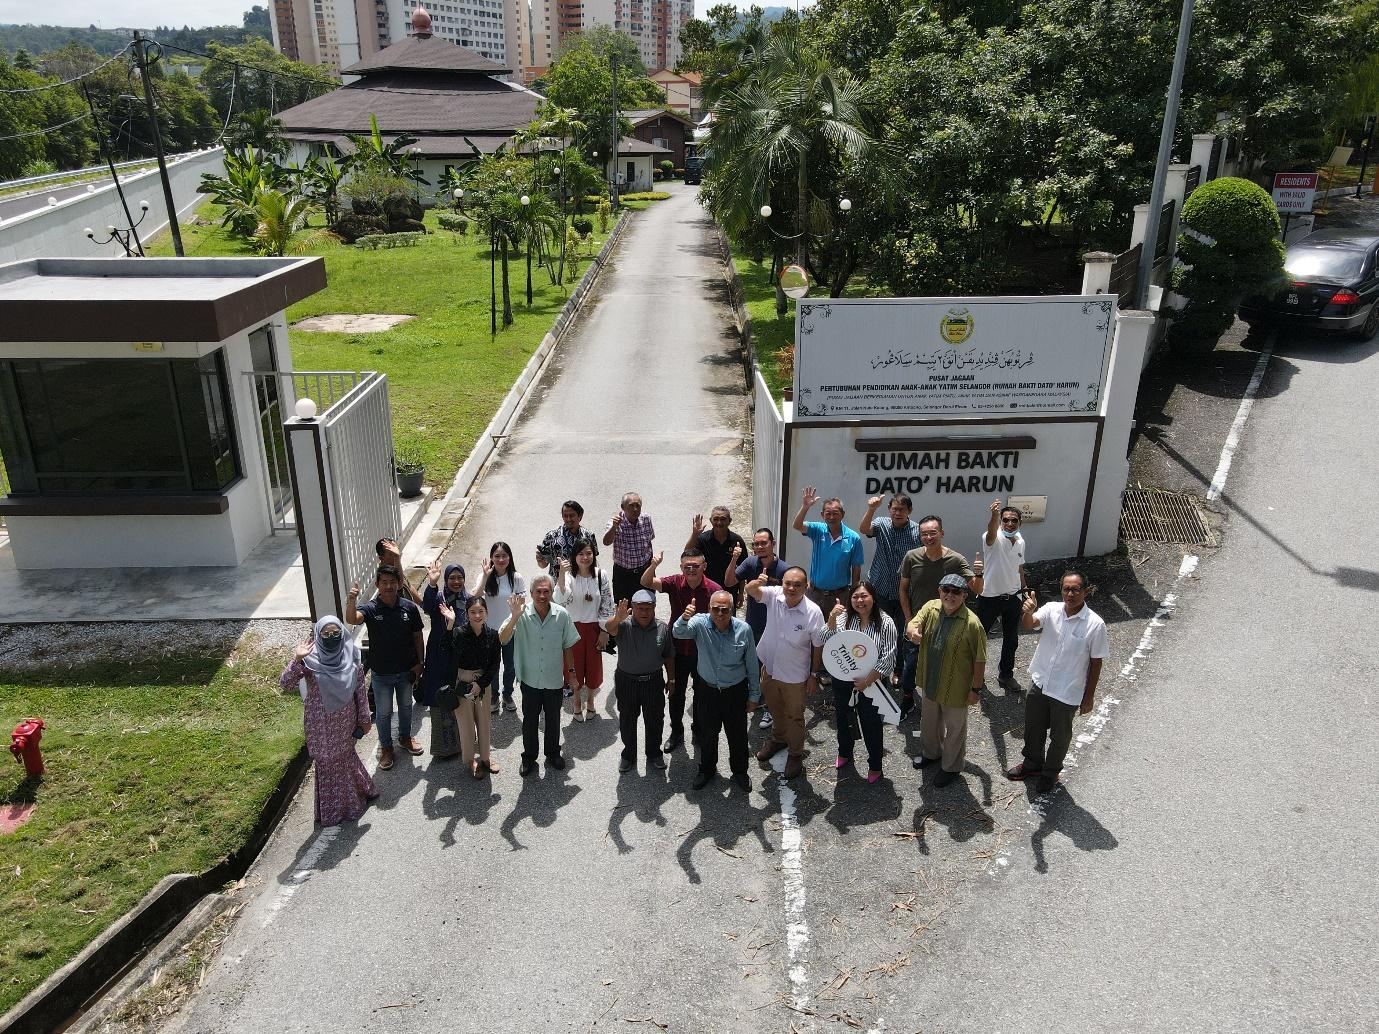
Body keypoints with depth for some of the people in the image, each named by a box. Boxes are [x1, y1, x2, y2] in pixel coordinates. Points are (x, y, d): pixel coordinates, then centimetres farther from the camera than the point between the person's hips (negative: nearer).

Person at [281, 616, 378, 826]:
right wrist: (297, 659, -39)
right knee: (327, 761, 13)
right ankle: (333, 809, 33)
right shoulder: (310, 659, -18)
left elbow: (360, 689, -2)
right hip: (320, 722, -2)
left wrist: (364, 719, 3)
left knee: (344, 757, 21)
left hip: (345, 719, 2)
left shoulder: (352, 655, -11)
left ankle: (349, 800, 45)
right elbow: (285, 685, -25)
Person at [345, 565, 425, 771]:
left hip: (406, 670, 2)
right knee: (383, 712, 14)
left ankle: (405, 737, 46)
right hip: (381, 673, -2)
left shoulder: (410, 608, -11)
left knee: (405, 706, 22)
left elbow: (417, 637, -1)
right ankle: (386, 747, 34)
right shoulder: (371, 609, -18)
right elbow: (351, 619, -39)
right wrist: (351, 601, -58)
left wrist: (419, 663, -1)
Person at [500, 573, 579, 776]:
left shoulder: (562, 615, -12)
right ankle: (529, 757, 33)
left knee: (553, 719, 18)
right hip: (530, 680, -1)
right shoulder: (522, 614, -16)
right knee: (529, 721, 14)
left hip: (554, 680, 1)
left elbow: (568, 646, 1)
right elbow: (502, 639, -25)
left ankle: (553, 754, 39)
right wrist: (514, 617, -38)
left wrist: (571, 670, 6)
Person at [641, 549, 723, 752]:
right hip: (678, 649, 1)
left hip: (703, 651, -1)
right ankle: (676, 732, 34)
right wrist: (653, 565, -40)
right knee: (676, 692, 15)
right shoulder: (675, 583, -13)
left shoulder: (714, 589, -17)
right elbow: (646, 582, -23)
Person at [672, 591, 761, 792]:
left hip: (736, 692, 0)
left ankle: (740, 771, 41)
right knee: (707, 734, 19)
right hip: (708, 690, 1)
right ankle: (707, 769, 44)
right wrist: (684, 618, -59)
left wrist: (754, 696, 1)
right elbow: (678, 633, -37)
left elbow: (752, 665, -6)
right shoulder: (700, 623, -17)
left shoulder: (743, 629, -16)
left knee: (738, 735, 16)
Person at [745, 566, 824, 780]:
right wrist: (757, 583, -51)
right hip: (769, 668, 4)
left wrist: (814, 676, -6)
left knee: (794, 716, 16)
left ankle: (796, 754, 40)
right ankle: (778, 738, 55)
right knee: (775, 710, 28)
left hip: (794, 675, -4)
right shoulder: (774, 595, -17)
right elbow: (750, 590, -28)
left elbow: (818, 646, -13)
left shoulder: (813, 612, -24)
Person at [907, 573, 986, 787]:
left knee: (954, 728, 16)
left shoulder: (972, 623, -25)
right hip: (930, 682, 5)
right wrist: (914, 631, -40)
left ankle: (952, 767, 38)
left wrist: (975, 688, -12)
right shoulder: (931, 608, -9)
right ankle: (931, 752, 53)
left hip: (956, 688, -5)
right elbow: (912, 625, -15)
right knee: (929, 721, 27)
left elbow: (979, 660, -17)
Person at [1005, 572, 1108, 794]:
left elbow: (1096, 662, -10)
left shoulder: (1095, 624, -19)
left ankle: (1050, 772, 41)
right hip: (1040, 684, 3)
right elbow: (1028, 625, -27)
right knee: (1033, 728, 22)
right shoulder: (1051, 610, -11)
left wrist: (1089, 696, -5)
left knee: (1059, 736, 17)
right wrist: (1028, 611, -51)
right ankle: (1032, 764, 47)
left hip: (1067, 693, -3)